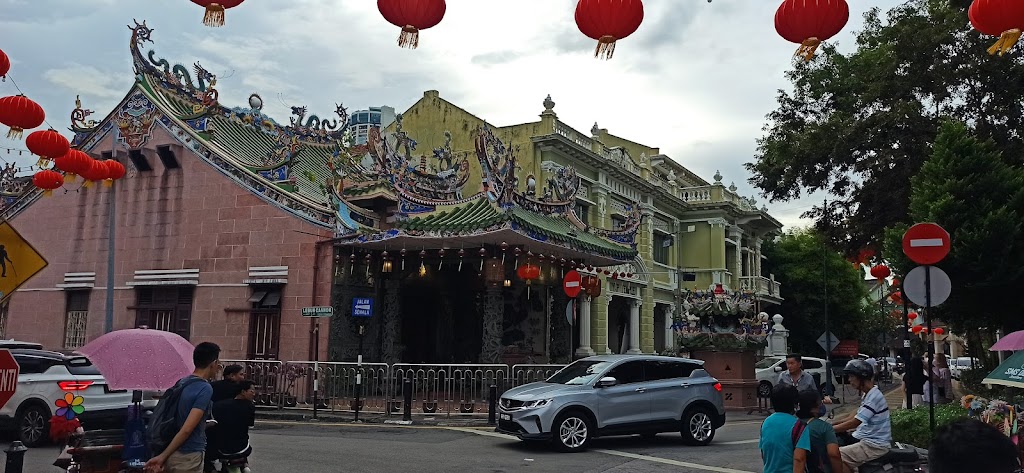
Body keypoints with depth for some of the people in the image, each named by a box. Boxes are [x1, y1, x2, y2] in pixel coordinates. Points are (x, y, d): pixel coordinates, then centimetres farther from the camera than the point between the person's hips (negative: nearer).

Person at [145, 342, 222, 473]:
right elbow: (186, 429, -22)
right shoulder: (205, 389, -18)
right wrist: (163, 456, -18)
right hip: (188, 457, -8)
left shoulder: (182, 382, 7)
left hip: (172, 454, 8)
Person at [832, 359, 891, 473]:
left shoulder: (874, 397, -19)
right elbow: (857, 417, 20)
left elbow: (854, 422, -23)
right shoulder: (867, 395, 13)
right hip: (869, 440, 10)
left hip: (875, 446, -10)